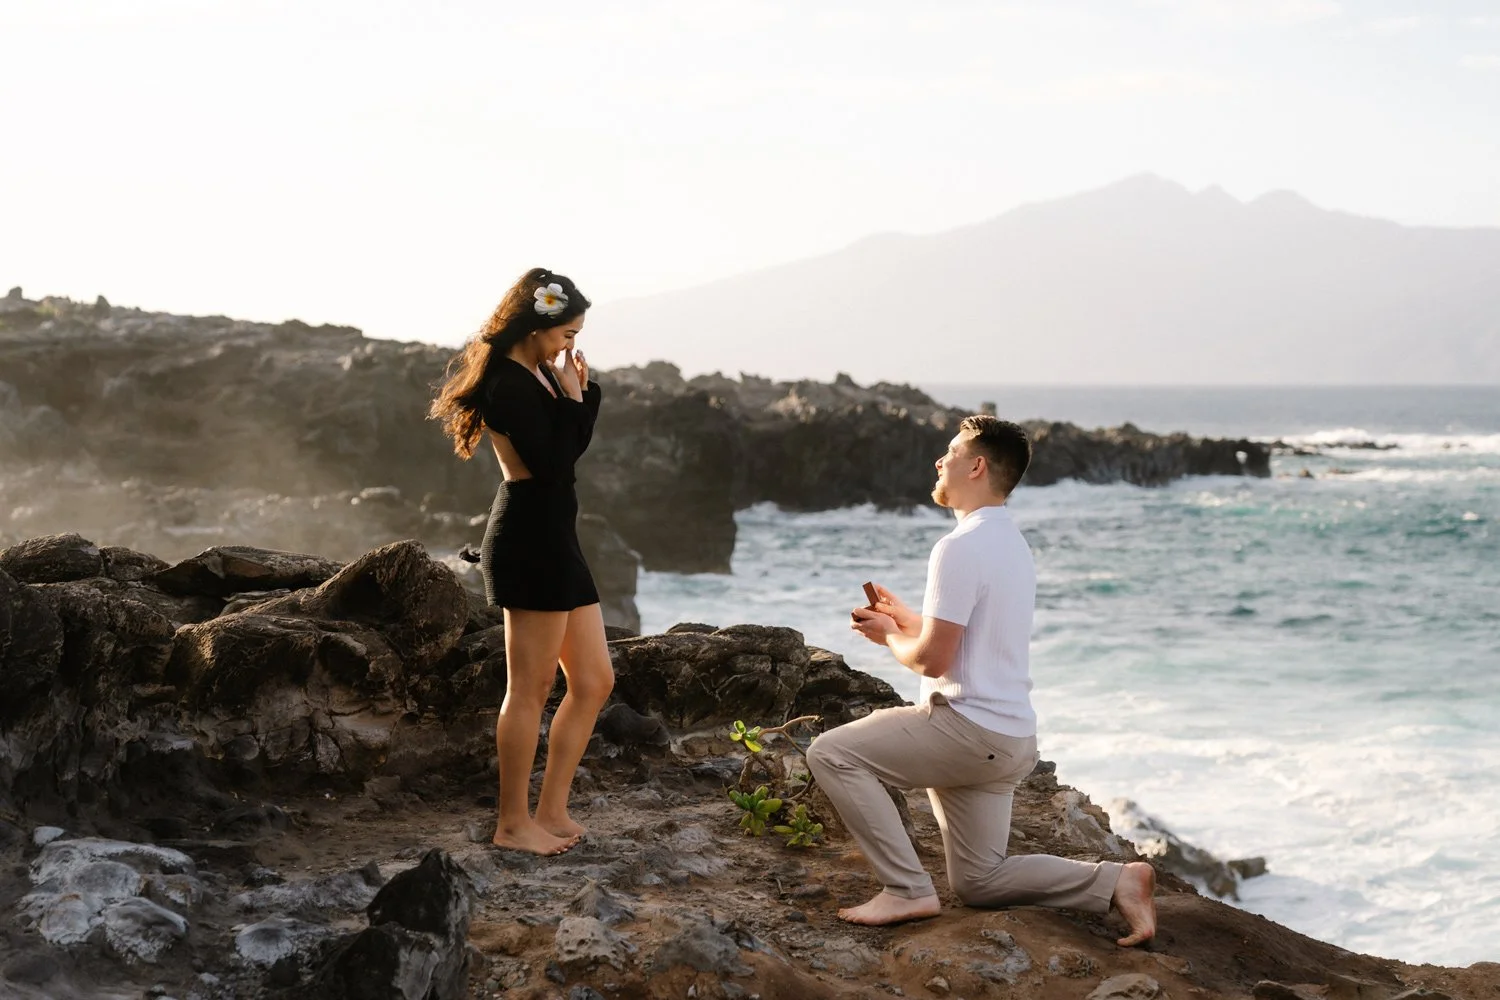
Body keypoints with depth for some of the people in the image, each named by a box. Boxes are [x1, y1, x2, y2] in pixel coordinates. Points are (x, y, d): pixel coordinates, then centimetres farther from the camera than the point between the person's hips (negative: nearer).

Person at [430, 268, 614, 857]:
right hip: (529, 541, -10)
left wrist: (581, 391, 4)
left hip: (555, 540, 10)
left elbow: (573, 447, 17)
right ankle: (513, 823, 7)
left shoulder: (538, 376, 15)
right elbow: (552, 463, -21)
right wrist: (572, 398, -12)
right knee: (531, 688, -3)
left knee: (595, 682, 11)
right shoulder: (508, 383, -15)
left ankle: (551, 811, 16)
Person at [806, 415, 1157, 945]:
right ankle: (1115, 881, 6)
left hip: (969, 727, -10)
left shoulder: (960, 548, -17)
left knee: (831, 753, -8)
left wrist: (889, 637, 0)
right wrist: (907, 620, 19)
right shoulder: (1012, 543, 15)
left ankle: (906, 889, -9)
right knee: (979, 883, 15)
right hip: (1010, 738, 10)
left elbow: (933, 659, -20)